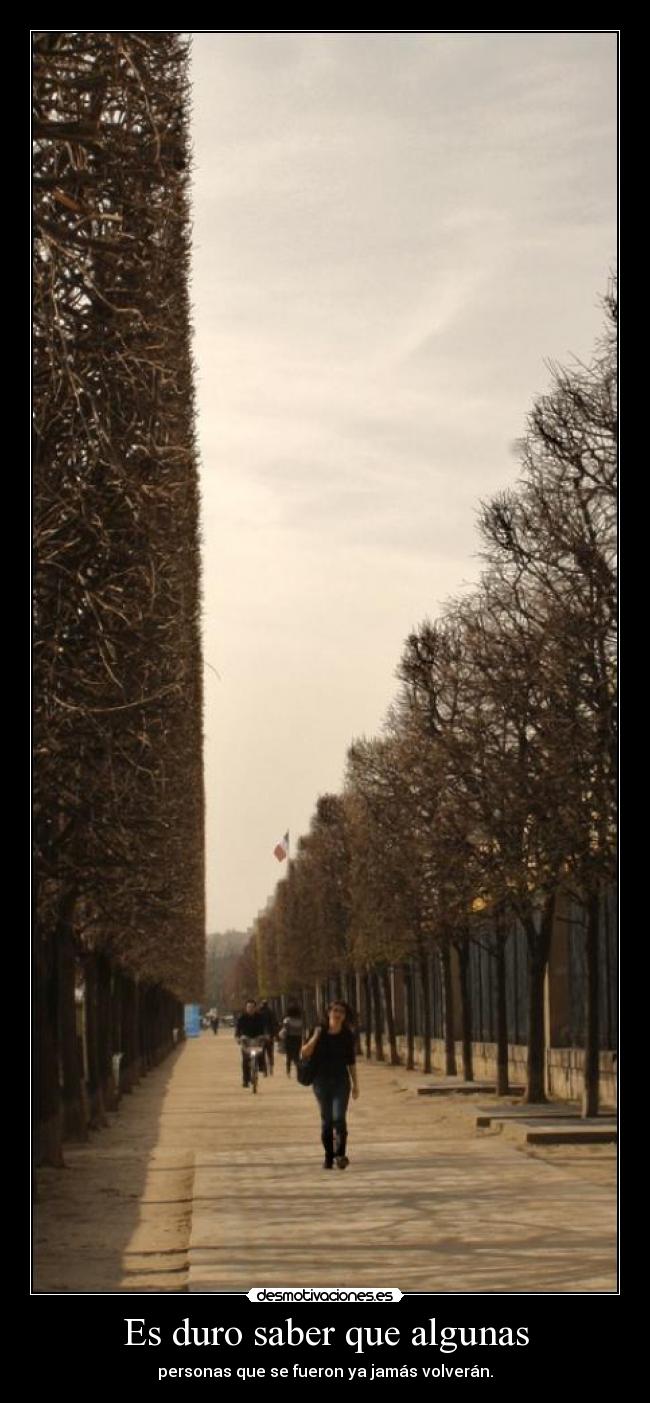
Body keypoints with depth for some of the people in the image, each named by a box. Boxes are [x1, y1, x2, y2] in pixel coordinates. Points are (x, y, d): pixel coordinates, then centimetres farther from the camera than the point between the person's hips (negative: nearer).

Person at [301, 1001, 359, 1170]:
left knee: (339, 1117, -15)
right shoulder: (319, 1031, -3)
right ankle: (328, 1156, 14)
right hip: (321, 1080, 0)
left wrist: (355, 1083, 11)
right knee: (326, 1120, 4)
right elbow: (304, 1053, -7)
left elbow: (351, 1061, 10)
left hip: (341, 1081, 0)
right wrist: (315, 1037, -19)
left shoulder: (348, 1035, 1)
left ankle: (340, 1154, -14)